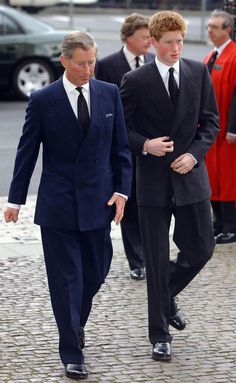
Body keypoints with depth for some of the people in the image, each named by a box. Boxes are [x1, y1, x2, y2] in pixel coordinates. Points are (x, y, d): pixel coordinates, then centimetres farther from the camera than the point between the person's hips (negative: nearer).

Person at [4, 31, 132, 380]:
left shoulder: (110, 94, 2)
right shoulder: (43, 100, -5)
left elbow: (121, 148, 7)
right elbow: (27, 152, 1)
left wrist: (122, 191, -2)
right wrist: (15, 199, 2)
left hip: (98, 202, 3)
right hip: (57, 205, -3)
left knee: (95, 273, 12)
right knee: (66, 278, 0)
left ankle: (76, 322, 41)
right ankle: (72, 353, 8)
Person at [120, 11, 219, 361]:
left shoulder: (199, 73, 2)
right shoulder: (135, 81, -6)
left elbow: (210, 120, 6)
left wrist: (195, 153, -9)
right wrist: (144, 145, -17)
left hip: (191, 176, 3)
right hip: (154, 180, -3)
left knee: (201, 250, 6)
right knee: (157, 261, 2)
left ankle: (167, 294, 36)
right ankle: (160, 335, 12)